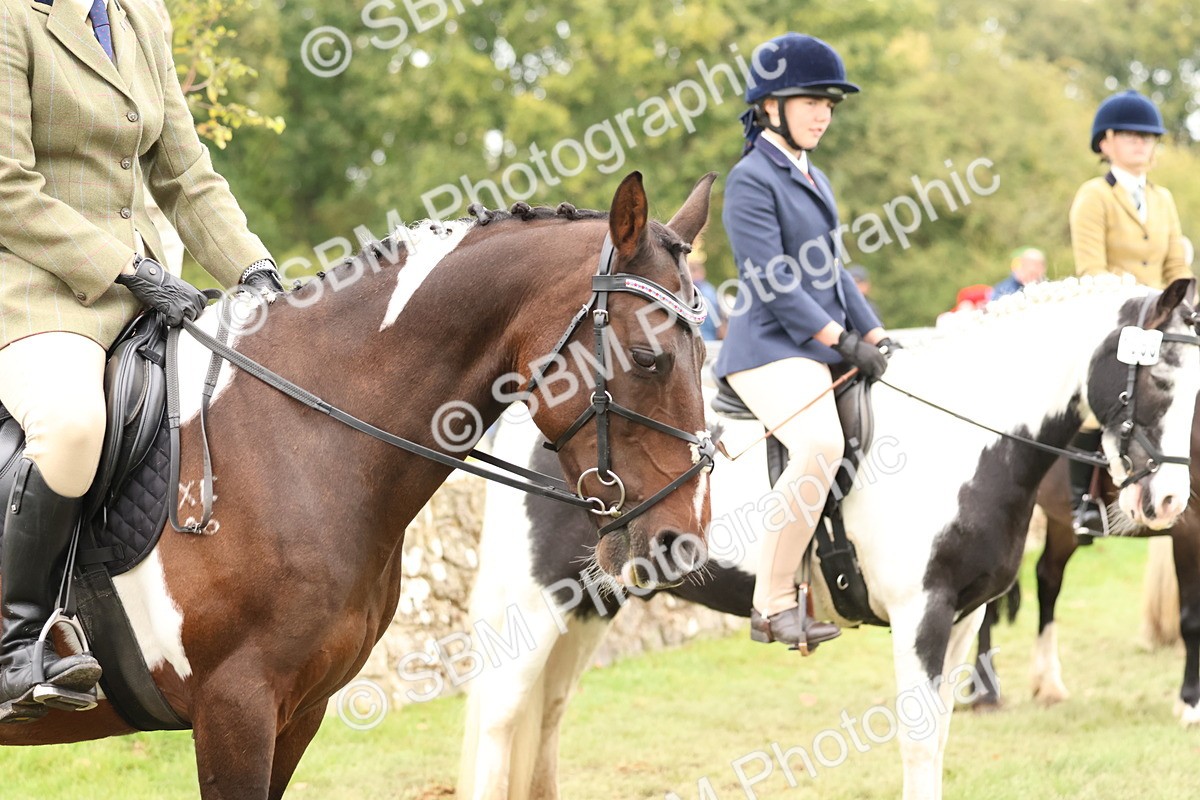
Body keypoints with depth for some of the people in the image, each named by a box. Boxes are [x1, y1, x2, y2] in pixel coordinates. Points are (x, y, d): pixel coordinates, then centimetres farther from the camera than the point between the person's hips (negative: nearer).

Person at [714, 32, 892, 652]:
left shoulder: (812, 178, 20)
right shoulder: (751, 179, -8)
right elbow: (772, 282, -16)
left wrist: (875, 334, 10)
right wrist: (841, 338, -19)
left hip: (822, 347, 10)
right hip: (770, 350, -10)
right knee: (821, 445, -33)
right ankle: (774, 605, -25)